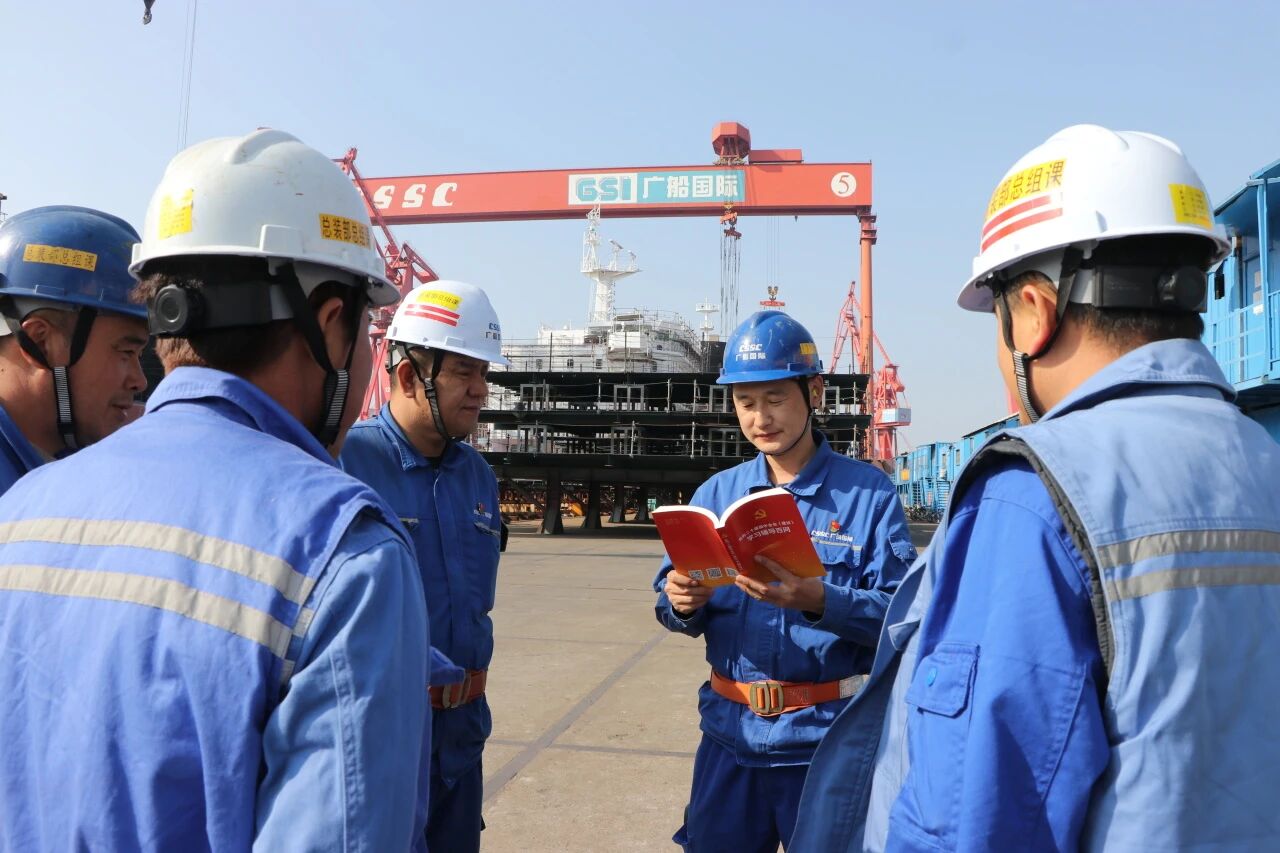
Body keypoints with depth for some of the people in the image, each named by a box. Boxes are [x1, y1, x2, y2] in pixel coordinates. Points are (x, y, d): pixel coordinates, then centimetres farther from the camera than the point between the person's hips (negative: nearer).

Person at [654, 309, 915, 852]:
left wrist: (820, 602, -29)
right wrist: (680, 602, -18)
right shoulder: (716, 493, 5)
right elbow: (674, 603, 4)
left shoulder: (868, 492, -6)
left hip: (828, 740, -3)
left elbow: (900, 614, -12)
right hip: (731, 733, 3)